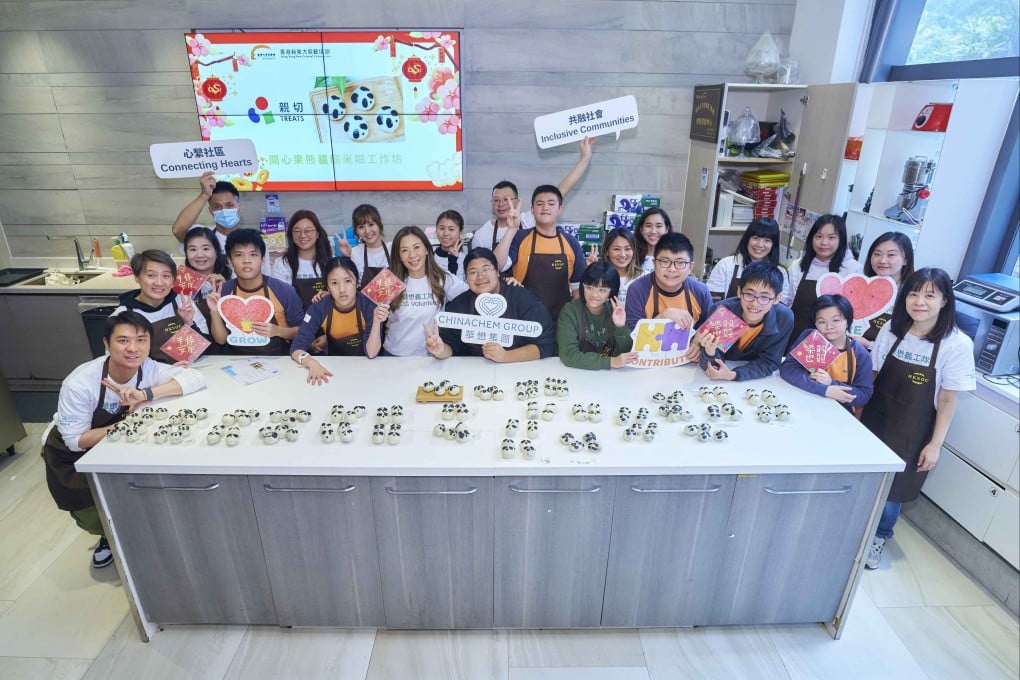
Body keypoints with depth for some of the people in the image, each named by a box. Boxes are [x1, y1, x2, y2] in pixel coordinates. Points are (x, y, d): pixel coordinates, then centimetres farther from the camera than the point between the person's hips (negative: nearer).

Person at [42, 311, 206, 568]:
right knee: (95, 518, -7)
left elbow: (197, 378, -36)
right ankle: (109, 535, 28)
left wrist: (146, 394, -46)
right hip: (73, 457, -3)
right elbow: (76, 441, -26)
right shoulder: (79, 383, -31)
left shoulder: (148, 369, -24)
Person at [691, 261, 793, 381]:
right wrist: (710, 351, -38)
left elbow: (769, 362, -11)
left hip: (755, 384, 0)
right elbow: (712, 366, -17)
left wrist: (734, 375, -26)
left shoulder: (784, 318, -18)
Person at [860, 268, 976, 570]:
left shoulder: (957, 344, -16)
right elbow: (872, 375, 3)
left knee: (892, 487, 10)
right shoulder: (892, 329, -8)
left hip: (911, 432, -2)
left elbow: (947, 401, -10)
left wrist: (935, 445, -8)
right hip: (875, 418, 2)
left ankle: (879, 537, 37)